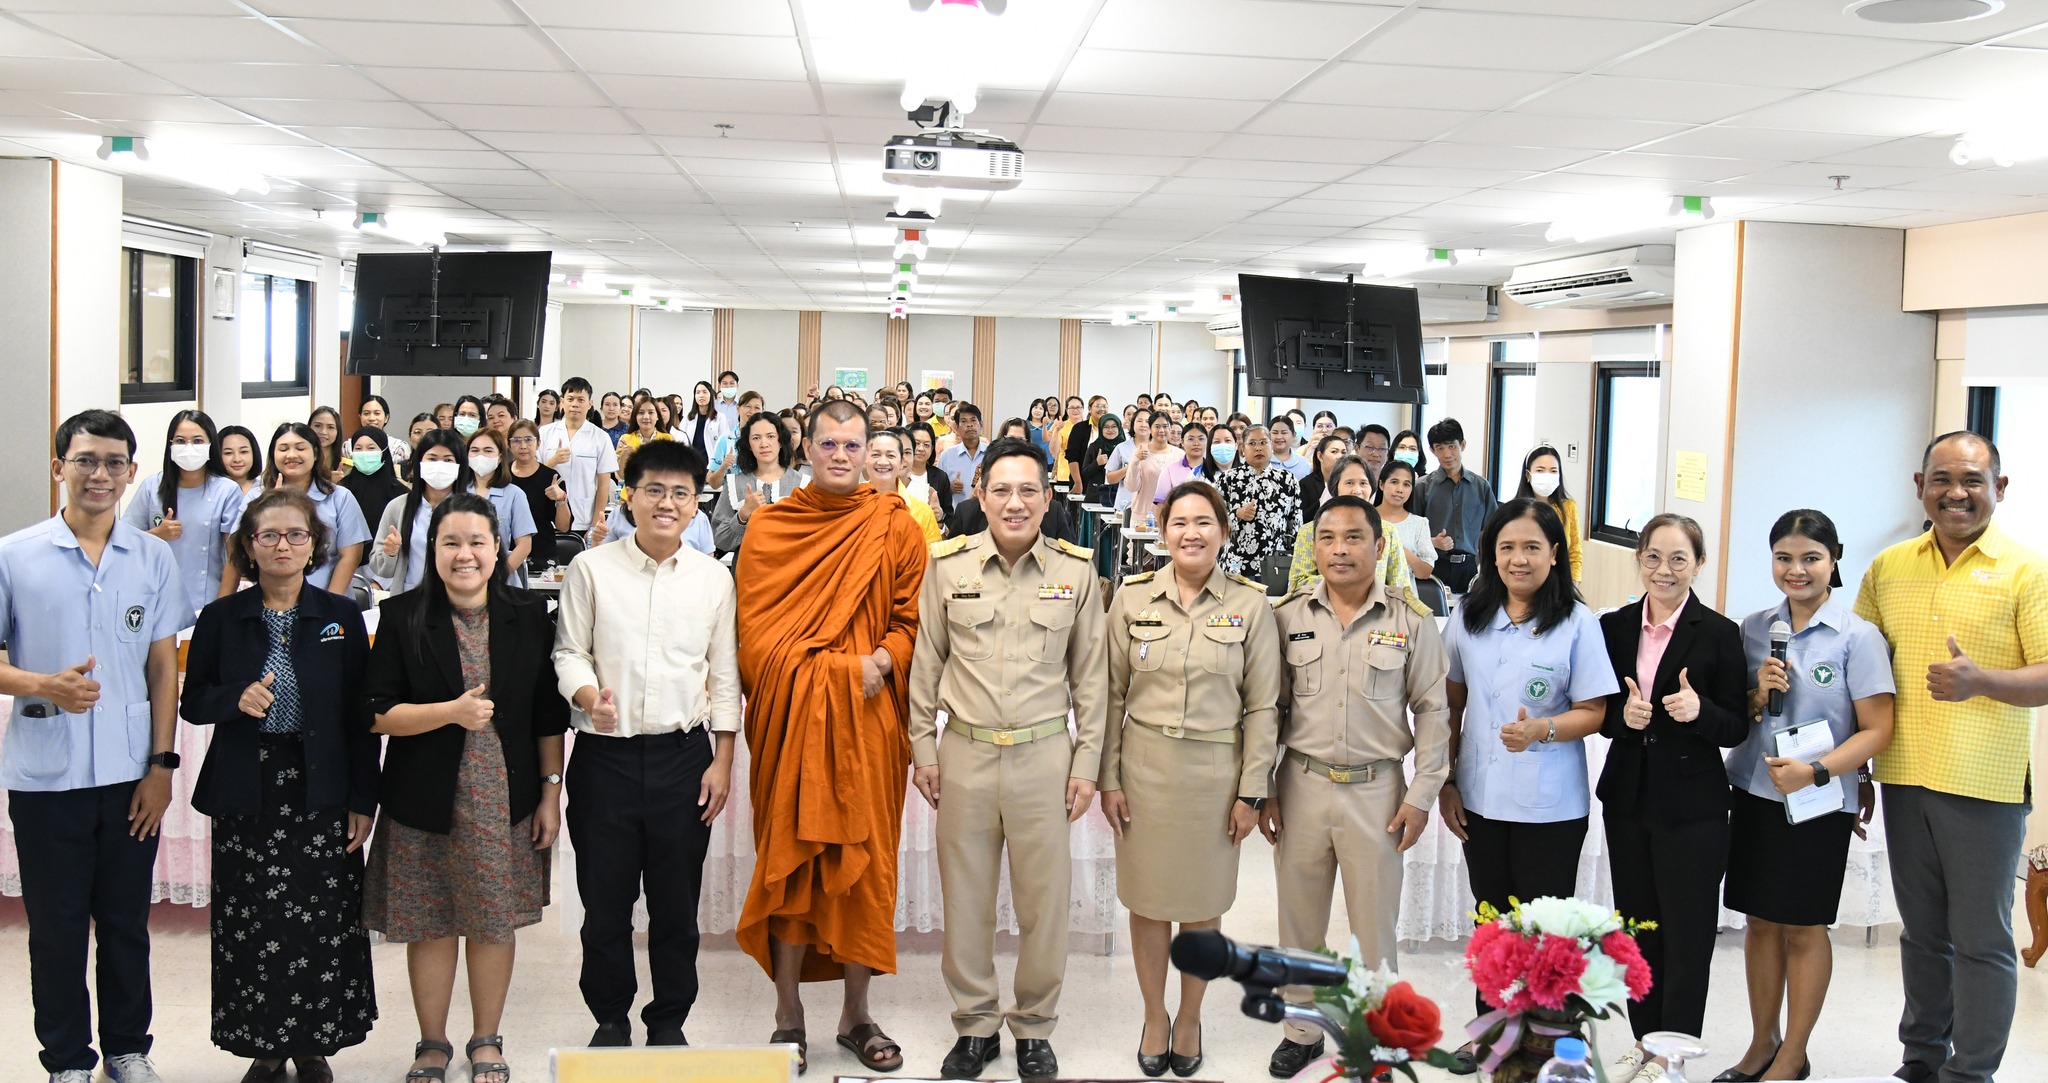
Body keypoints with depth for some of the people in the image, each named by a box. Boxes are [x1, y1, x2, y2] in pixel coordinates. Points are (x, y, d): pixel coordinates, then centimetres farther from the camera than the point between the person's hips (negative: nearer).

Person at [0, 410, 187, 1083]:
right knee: (56, 926, 8)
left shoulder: (154, 559, 4)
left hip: (131, 774, 2)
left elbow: (164, 667, 7)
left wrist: (161, 764, 2)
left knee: (127, 922, 11)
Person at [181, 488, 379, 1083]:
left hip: (321, 790, 0)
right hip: (246, 791, 0)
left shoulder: (342, 617, 4)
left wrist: (363, 800, -1)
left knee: (323, 921, 2)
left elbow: (361, 715, 3)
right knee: (252, 924, 3)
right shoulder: (221, 618, 4)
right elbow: (192, 703, 8)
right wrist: (235, 699, -15)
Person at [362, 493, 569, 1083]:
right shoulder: (402, 617, -3)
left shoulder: (528, 616, 2)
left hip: (505, 799, 1)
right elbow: (380, 713, -6)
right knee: (430, 924, 6)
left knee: (495, 920, 8)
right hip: (426, 801, -1)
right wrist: (452, 712, -19)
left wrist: (551, 791, 2)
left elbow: (548, 714, 5)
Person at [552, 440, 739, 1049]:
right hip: (605, 754, -1)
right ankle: (610, 1018, 25)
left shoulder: (713, 577, 5)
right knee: (604, 896, 7)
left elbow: (724, 675, 7)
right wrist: (589, 695, -20)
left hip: (684, 754, 1)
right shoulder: (591, 569, 2)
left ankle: (669, 1021, 24)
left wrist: (722, 761, 2)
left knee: (677, 900, 8)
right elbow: (569, 652, 2)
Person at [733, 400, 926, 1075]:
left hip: (869, 717, 1)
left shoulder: (895, 528, 6)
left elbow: (914, 619, 5)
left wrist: (882, 662, -14)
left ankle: (857, 1011, 17)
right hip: (790, 716, 0)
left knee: (864, 858, 5)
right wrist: (834, 668, -11)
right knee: (790, 855, 1)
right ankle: (788, 1013, 12)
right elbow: (753, 628, 1)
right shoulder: (768, 529, 6)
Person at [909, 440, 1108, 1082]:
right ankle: (976, 1024, 28)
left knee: (1045, 901, 7)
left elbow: (1090, 674, 5)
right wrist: (923, 750, 5)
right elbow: (926, 663, 7)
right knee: (966, 901, 11)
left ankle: (1035, 1028, 26)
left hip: (1045, 755, 0)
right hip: (964, 756, 1)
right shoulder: (947, 566, -1)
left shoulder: (1076, 570, 0)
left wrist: (1087, 762, 2)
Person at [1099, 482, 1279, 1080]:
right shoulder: (1132, 597, -1)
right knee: (1147, 897, 9)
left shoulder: (1250, 604, -3)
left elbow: (1263, 706, -1)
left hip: (1216, 770, -1)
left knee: (1203, 903, 10)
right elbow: (1113, 693, 3)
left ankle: (1189, 1017, 30)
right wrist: (1109, 778, 0)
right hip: (1144, 764, 1)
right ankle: (1154, 1016, 29)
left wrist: (1251, 791, -3)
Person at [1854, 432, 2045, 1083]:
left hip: (1984, 784, -4)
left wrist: (1980, 681, -28)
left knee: (1981, 939, 2)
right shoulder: (1888, 568, 8)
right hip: (1903, 777, 4)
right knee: (1922, 931, 16)